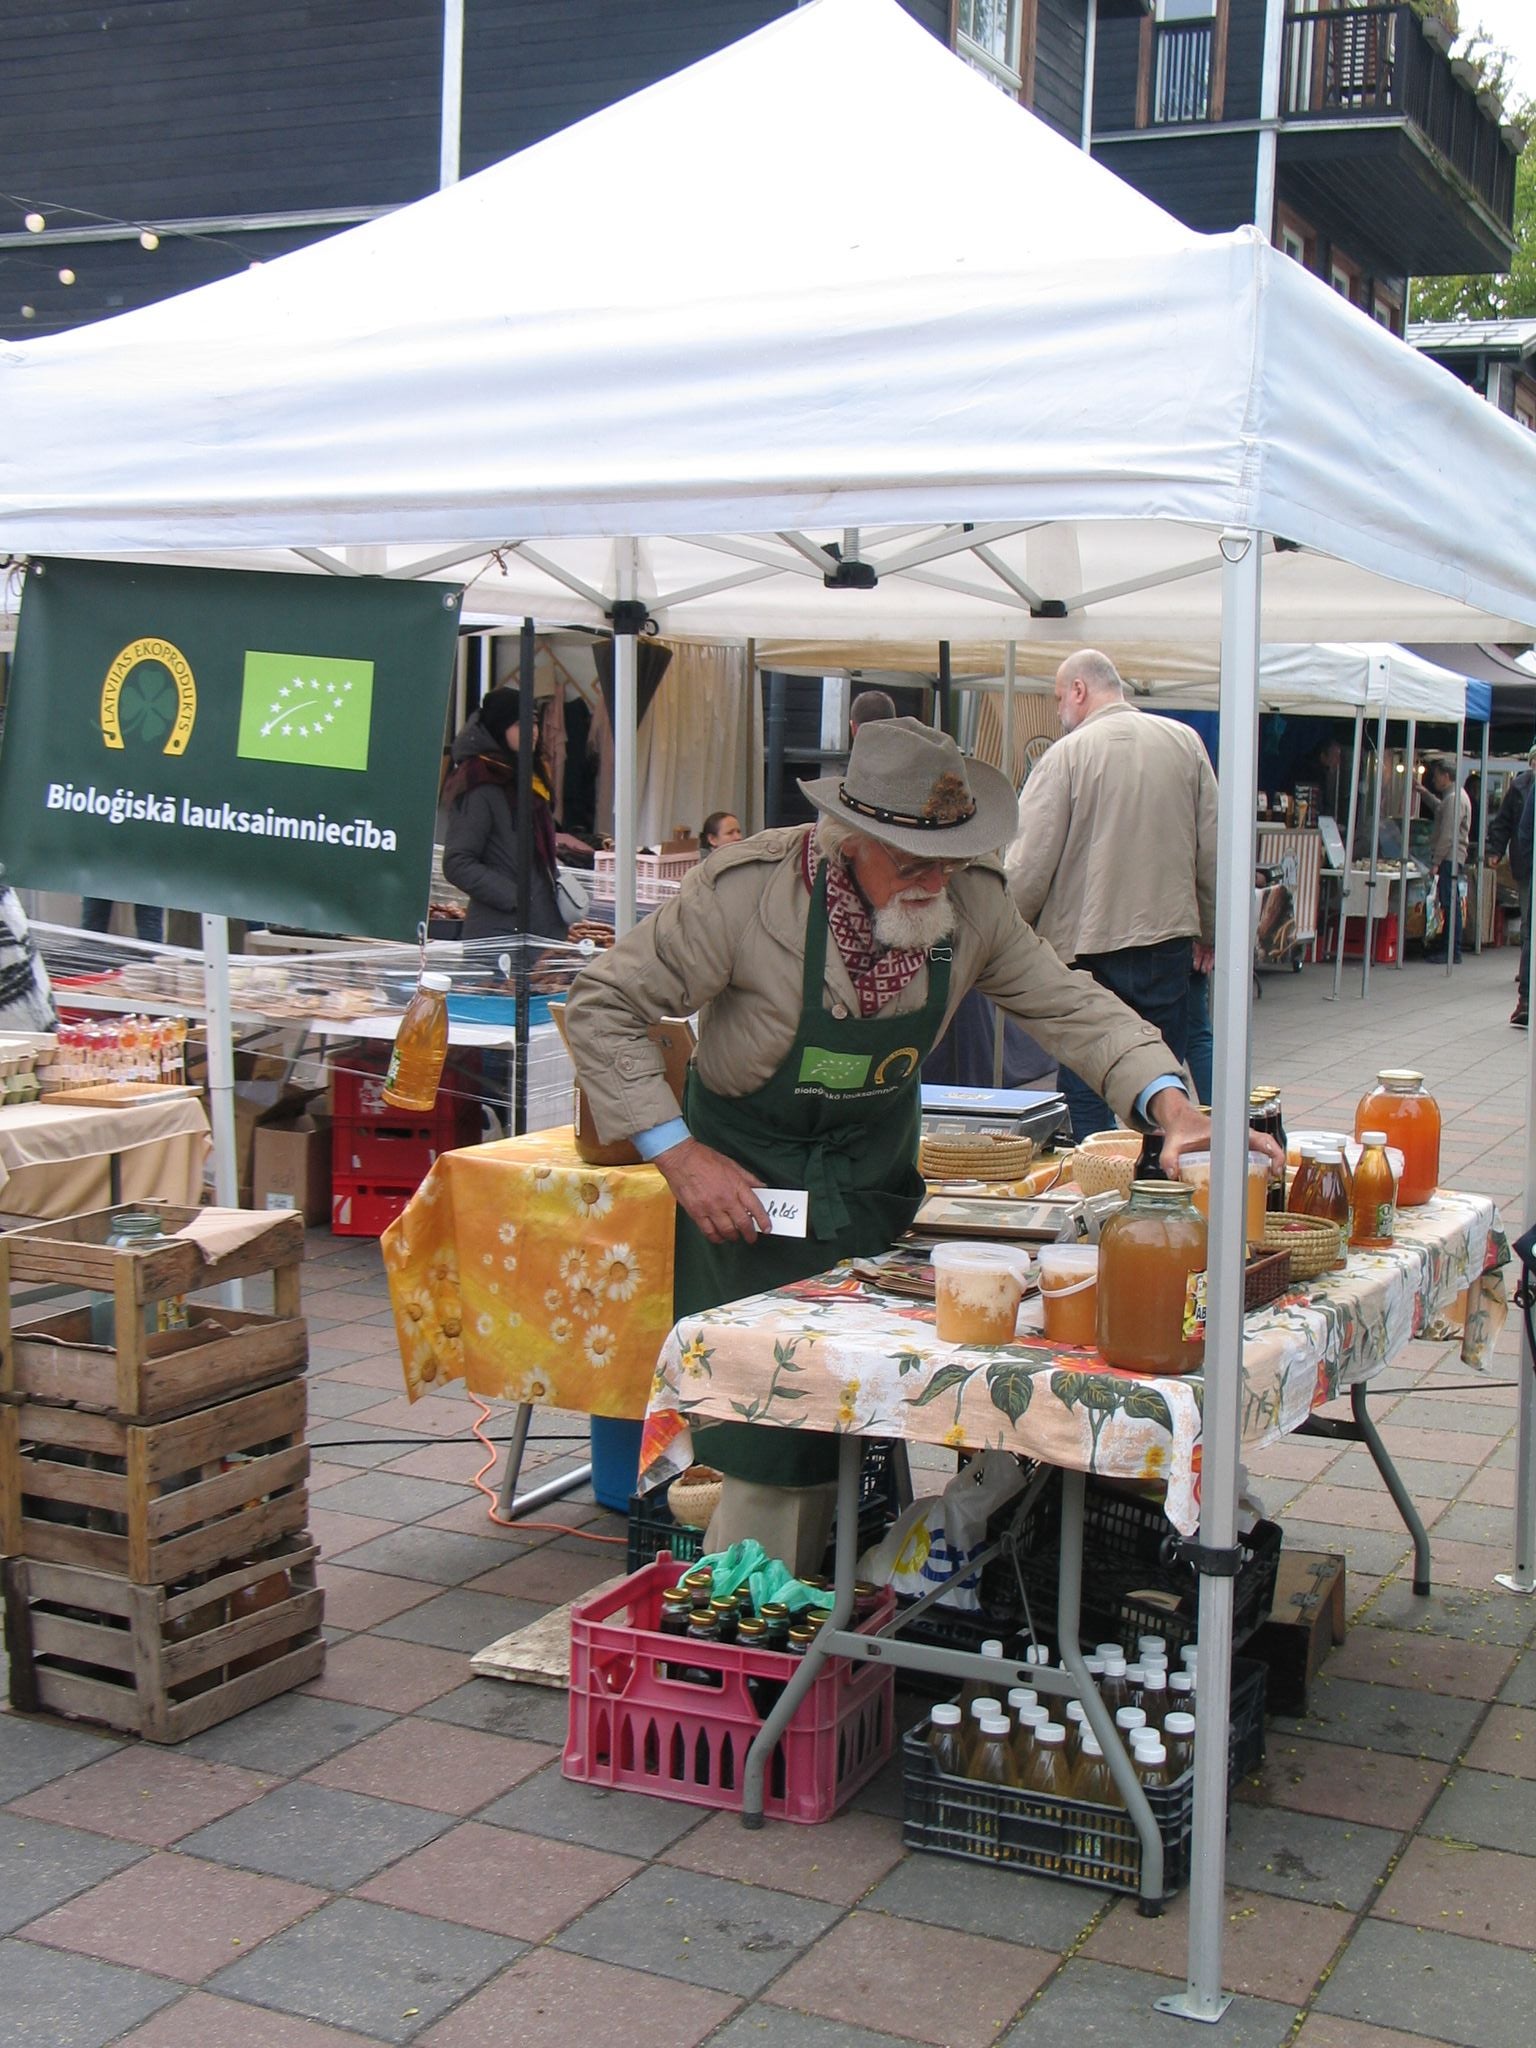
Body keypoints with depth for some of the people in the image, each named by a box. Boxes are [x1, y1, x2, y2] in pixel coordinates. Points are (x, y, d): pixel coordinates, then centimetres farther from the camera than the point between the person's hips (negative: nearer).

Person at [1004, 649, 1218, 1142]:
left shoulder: (1066, 755, -9)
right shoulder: (1185, 743, 4)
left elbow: (1029, 866, -11)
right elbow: (1211, 848, 8)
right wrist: (1208, 931, 18)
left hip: (1087, 946, -4)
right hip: (1168, 939, 4)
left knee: (1086, 1092, 3)